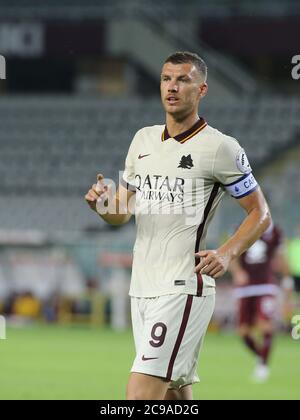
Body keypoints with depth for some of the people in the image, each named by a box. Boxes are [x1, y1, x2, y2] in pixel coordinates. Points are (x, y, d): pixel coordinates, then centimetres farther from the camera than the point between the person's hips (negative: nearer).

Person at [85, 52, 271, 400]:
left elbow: (260, 214, -1)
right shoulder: (143, 139, 15)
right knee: (177, 395, 12)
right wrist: (103, 203, -4)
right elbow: (121, 213, 20)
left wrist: (227, 253, -18)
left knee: (139, 395, -17)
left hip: (183, 289, -7)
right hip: (141, 289, 7)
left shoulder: (219, 147, -5)